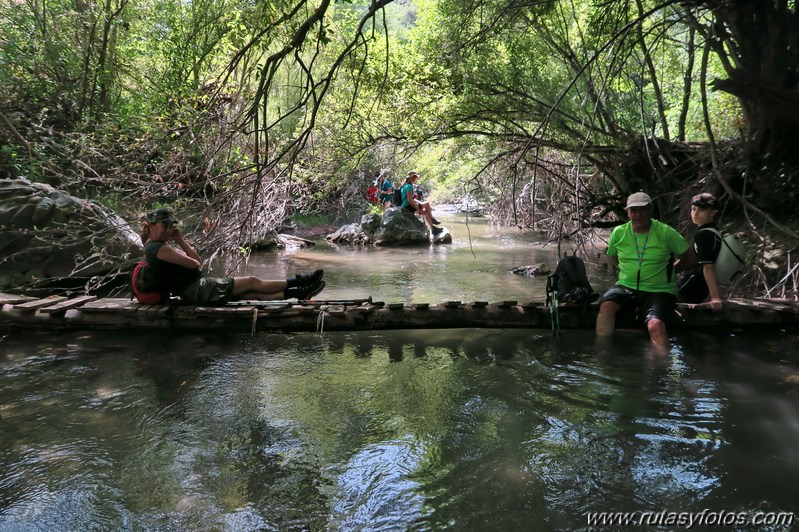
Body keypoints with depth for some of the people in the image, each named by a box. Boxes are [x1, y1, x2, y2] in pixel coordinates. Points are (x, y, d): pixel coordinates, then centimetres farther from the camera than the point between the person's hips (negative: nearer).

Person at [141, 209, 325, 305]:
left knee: (253, 293, 1)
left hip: (195, 291, 10)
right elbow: (195, 264, -15)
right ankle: (298, 282, 0)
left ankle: (298, 293, -2)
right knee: (251, 282, -7)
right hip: (198, 290, -10)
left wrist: (180, 239, 8)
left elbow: (198, 260, 16)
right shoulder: (159, 248, -14)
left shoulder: (157, 246, 20)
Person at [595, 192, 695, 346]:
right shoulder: (618, 233, 4)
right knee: (606, 305, -29)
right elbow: (613, 258, 22)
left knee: (656, 326, -30)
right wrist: (628, 270, 12)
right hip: (626, 287, 2)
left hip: (659, 291, -2)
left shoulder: (666, 233, -5)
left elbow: (687, 256, 8)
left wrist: (669, 269, 12)